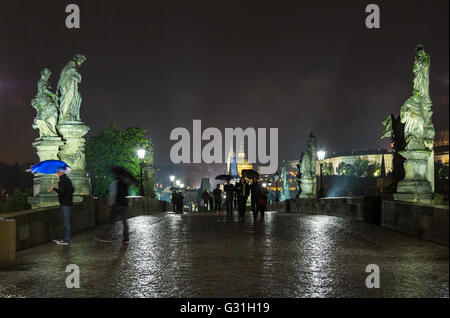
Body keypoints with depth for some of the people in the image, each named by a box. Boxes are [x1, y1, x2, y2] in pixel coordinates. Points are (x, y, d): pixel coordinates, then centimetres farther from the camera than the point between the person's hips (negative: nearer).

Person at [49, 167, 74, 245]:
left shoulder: (62, 181, -15)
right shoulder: (67, 179, 16)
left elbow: (61, 192, -23)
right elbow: (72, 190, 22)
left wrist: (54, 188, -8)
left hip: (65, 204, -10)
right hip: (68, 202, 10)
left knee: (66, 221, -7)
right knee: (66, 221, 14)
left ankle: (66, 240, -5)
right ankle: (66, 238, 20)